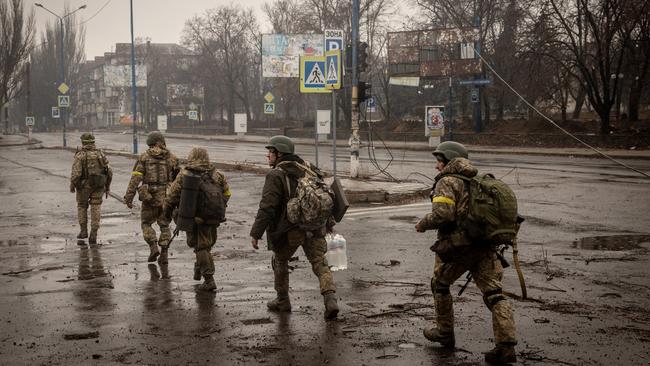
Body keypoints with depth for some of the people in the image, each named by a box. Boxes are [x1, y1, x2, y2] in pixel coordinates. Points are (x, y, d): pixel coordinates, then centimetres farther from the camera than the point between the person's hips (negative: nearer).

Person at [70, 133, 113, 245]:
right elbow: (109, 171, -2)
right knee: (95, 209, 4)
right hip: (98, 185, 2)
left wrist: (72, 185, -2)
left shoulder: (80, 155, -10)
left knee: (82, 206, 20)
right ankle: (93, 235, -3)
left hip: (84, 185, -2)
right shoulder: (100, 154, 1)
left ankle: (83, 231, 18)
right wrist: (108, 185, 10)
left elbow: (76, 173, -17)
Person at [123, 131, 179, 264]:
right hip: (167, 198, 2)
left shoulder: (144, 157, -1)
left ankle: (153, 247, -3)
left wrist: (128, 197, -5)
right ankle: (164, 253, 6)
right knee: (164, 225, 12)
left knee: (146, 223, 15)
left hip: (149, 197, -2)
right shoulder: (171, 158, 4)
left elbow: (135, 178, -7)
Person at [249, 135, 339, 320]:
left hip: (289, 231, -4)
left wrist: (255, 233, -14)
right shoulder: (309, 169, 10)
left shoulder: (276, 176, -11)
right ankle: (330, 299, -17)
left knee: (280, 262, 19)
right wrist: (329, 223, 21)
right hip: (314, 228, 4)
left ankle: (282, 300, 30)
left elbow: (267, 207, -17)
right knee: (320, 263, 3)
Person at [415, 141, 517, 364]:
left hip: (457, 246, -6)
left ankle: (445, 333, 28)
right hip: (484, 247, 6)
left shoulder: (447, 182, -6)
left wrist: (423, 224, -3)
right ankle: (506, 345, -12)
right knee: (493, 293, 0)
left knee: (440, 284, 18)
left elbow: (442, 214, -20)